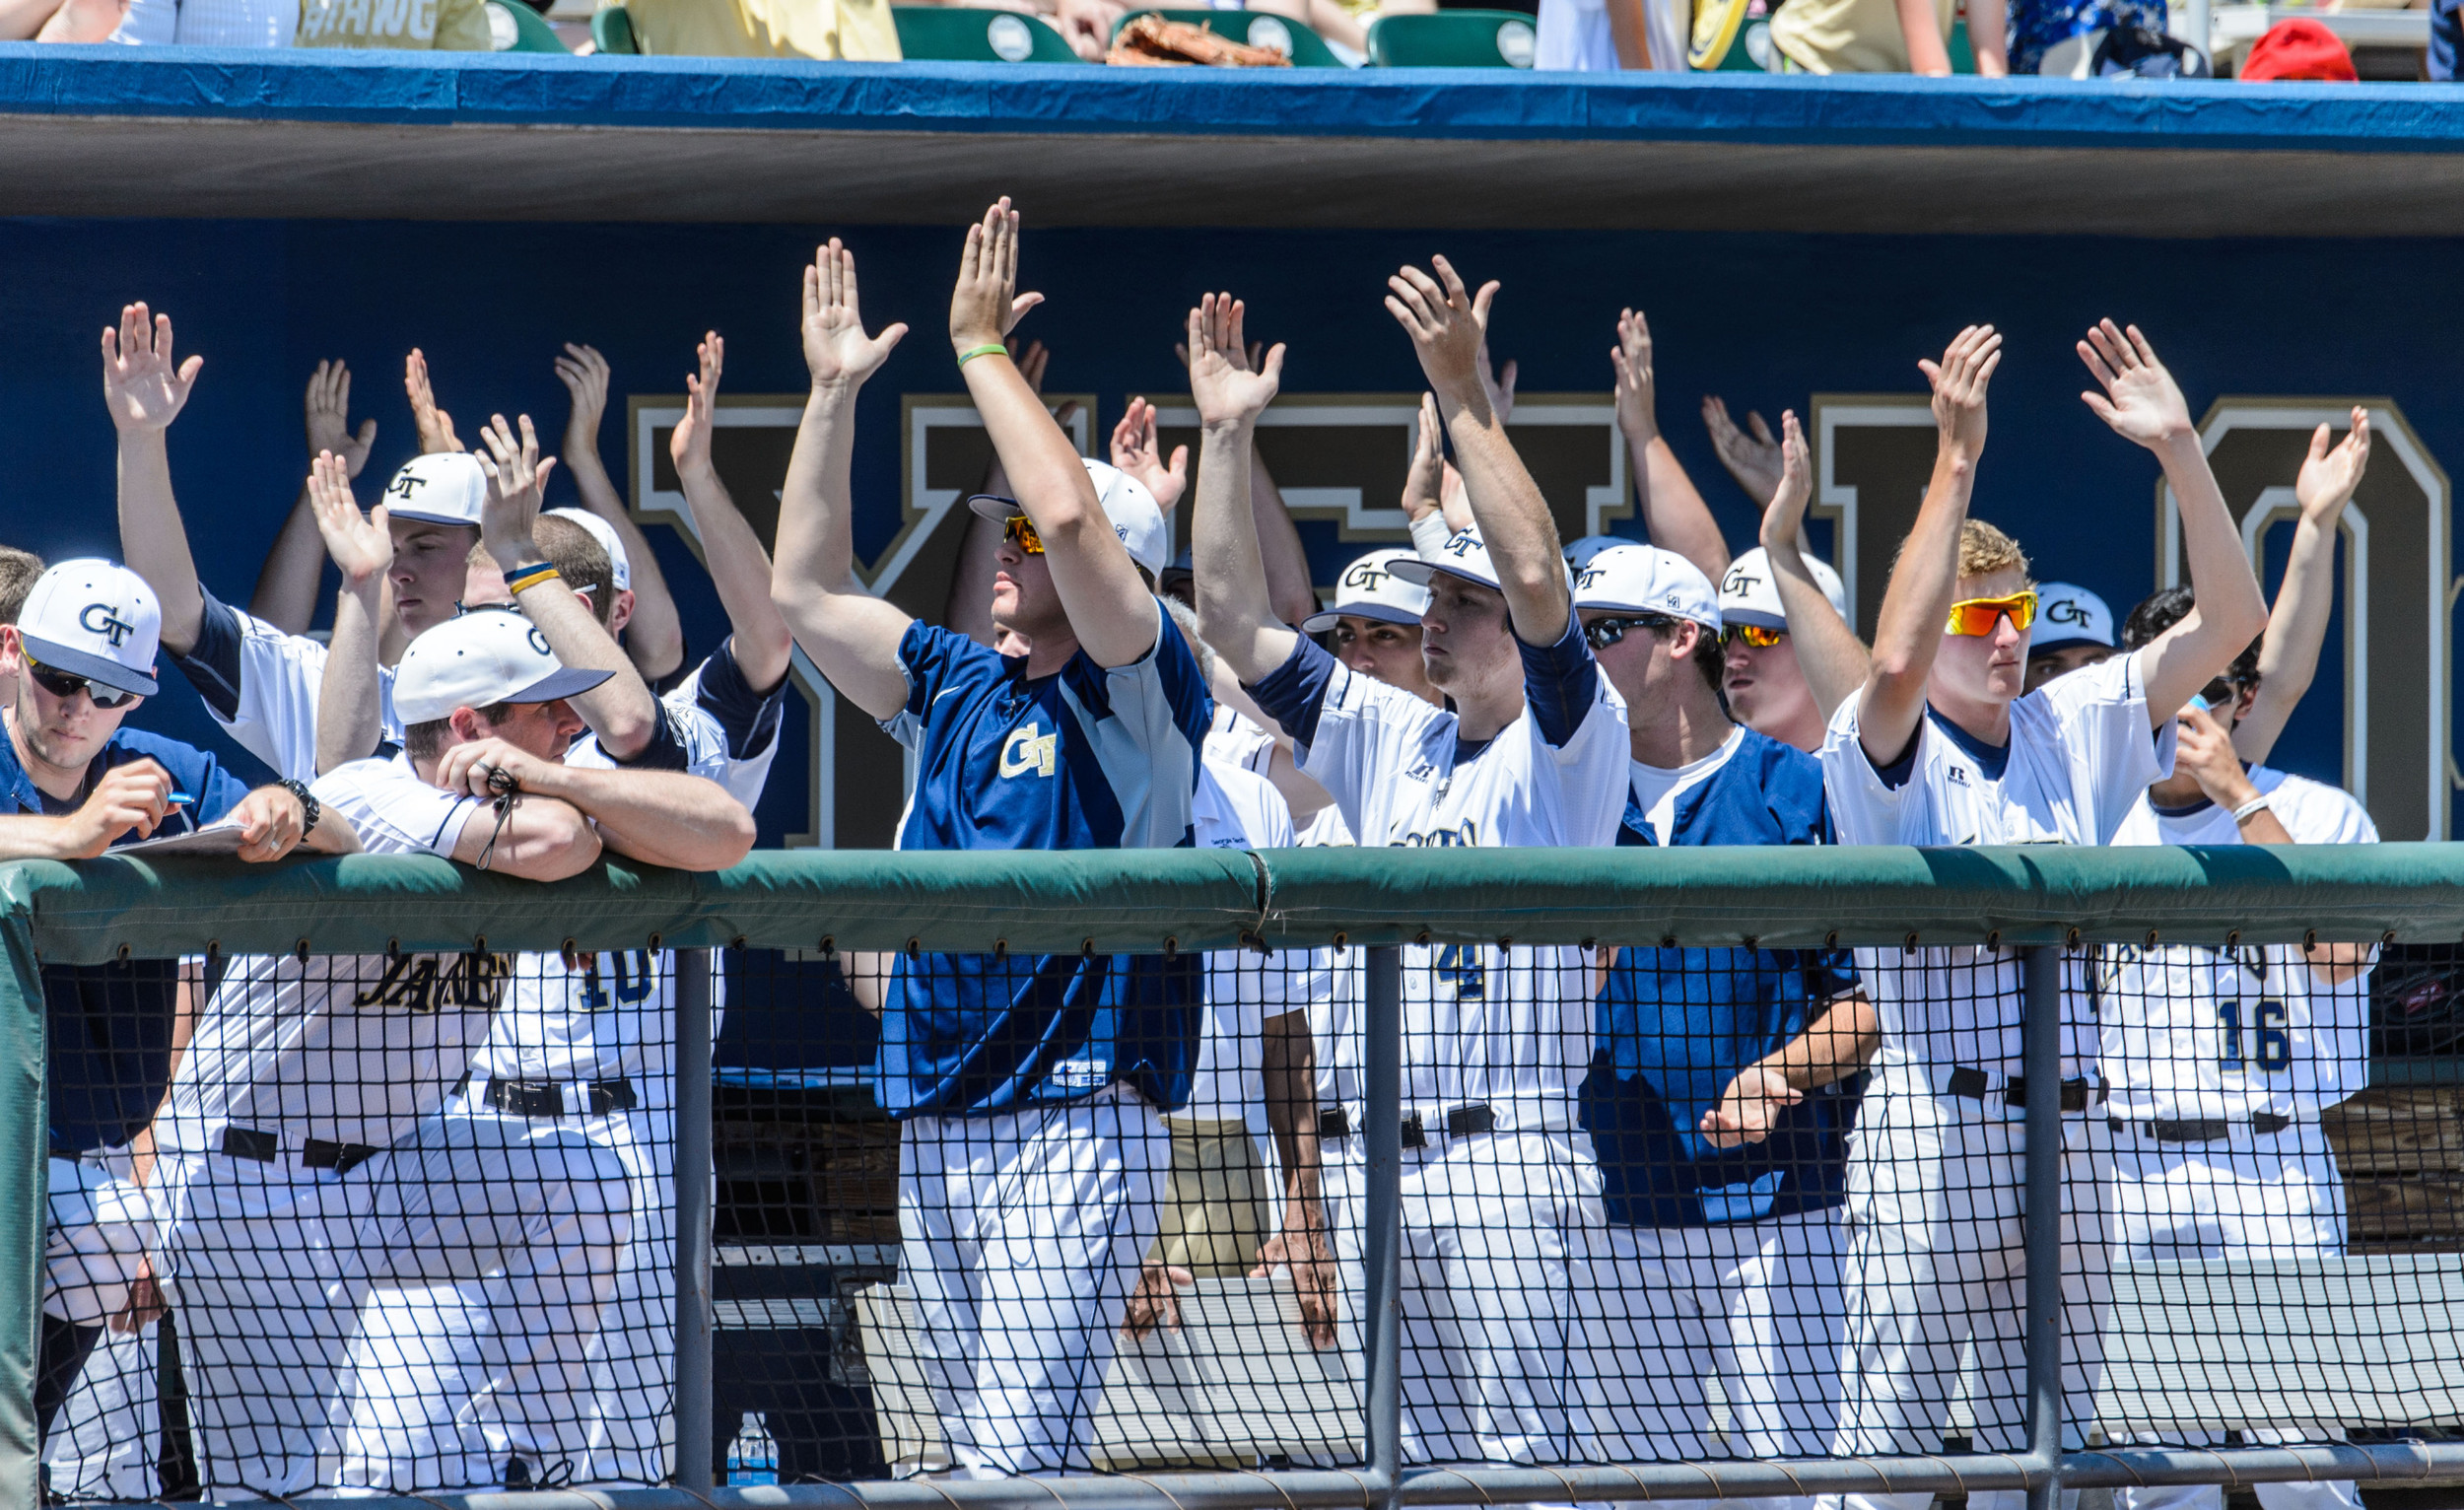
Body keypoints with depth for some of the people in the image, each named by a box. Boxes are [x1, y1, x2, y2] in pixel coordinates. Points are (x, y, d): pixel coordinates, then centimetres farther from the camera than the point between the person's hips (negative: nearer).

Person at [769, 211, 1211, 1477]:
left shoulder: (1136, 696, -5)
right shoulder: (956, 689, 17)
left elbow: (1072, 518, -20)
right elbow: (805, 589, 18)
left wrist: (982, 346, -11)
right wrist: (833, 390, 13)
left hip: (1076, 1124, -8)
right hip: (934, 1126, 8)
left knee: (1016, 1458, -17)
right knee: (981, 1455, 8)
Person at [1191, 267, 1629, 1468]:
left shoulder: (1564, 742, -2)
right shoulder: (1389, 740, 17)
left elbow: (1537, 575, -19)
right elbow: (1235, 622, 15)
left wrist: (1464, 398, -21)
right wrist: (1225, 433, 8)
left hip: (1507, 1153, -7)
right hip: (1377, 1159, 7)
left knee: (1524, 1455, -11)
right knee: (1424, 1462, 7)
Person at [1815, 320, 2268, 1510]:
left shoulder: (2070, 729, 13)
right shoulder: (1884, 753, -2)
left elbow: (2229, 623, 8)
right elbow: (1896, 664, -25)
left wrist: (2179, 448, -4)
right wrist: (1956, 464, -26)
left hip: (2068, 1131, 5)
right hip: (1930, 1129, -5)